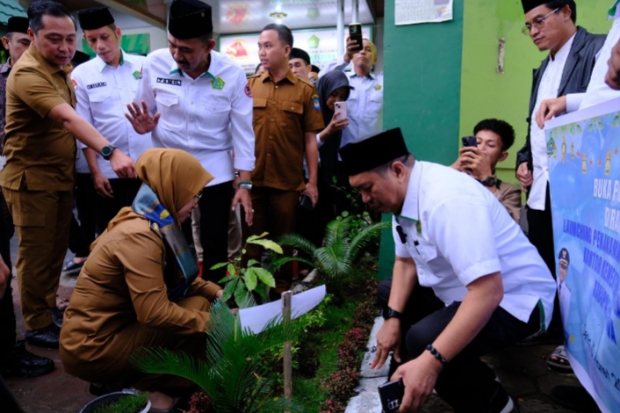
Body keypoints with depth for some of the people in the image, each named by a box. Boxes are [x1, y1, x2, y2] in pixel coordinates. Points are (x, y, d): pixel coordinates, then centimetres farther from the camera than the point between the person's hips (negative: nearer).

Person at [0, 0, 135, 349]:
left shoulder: (61, 68, 9)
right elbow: (68, 119, -35)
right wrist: (111, 152, -47)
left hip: (61, 175, 8)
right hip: (32, 178, -8)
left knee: (57, 247, 16)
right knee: (37, 253, 2)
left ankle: (50, 306, 32)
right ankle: (37, 325, 16)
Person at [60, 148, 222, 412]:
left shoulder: (150, 223, 5)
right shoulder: (140, 236, -25)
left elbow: (178, 276, 12)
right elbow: (155, 312, -30)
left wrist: (215, 292, -2)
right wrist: (211, 321, -19)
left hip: (111, 328, 9)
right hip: (94, 348, -9)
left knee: (201, 303, 1)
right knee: (198, 311, -14)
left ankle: (131, 381, 9)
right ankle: (142, 389, 2)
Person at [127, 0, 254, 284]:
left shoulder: (233, 74, -12)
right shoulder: (154, 63, -9)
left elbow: (243, 132, -7)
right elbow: (145, 112, 5)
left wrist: (244, 183, -9)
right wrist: (144, 126, -19)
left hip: (216, 172, -1)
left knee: (215, 246, 8)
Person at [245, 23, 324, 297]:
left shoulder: (305, 91, 0)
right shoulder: (249, 86, 6)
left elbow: (310, 139, 1)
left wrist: (312, 181, -1)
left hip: (288, 182, -1)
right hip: (252, 179, 2)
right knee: (253, 241, 11)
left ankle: (282, 292, 28)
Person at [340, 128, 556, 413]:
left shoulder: (447, 199, -31)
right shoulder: (404, 193, -4)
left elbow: (488, 292, -36)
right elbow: (406, 261, 7)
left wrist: (430, 362, -37)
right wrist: (393, 318, -6)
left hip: (514, 300, -9)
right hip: (465, 290, 9)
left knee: (422, 341, -29)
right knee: (389, 292, 13)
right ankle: (469, 374, 17)